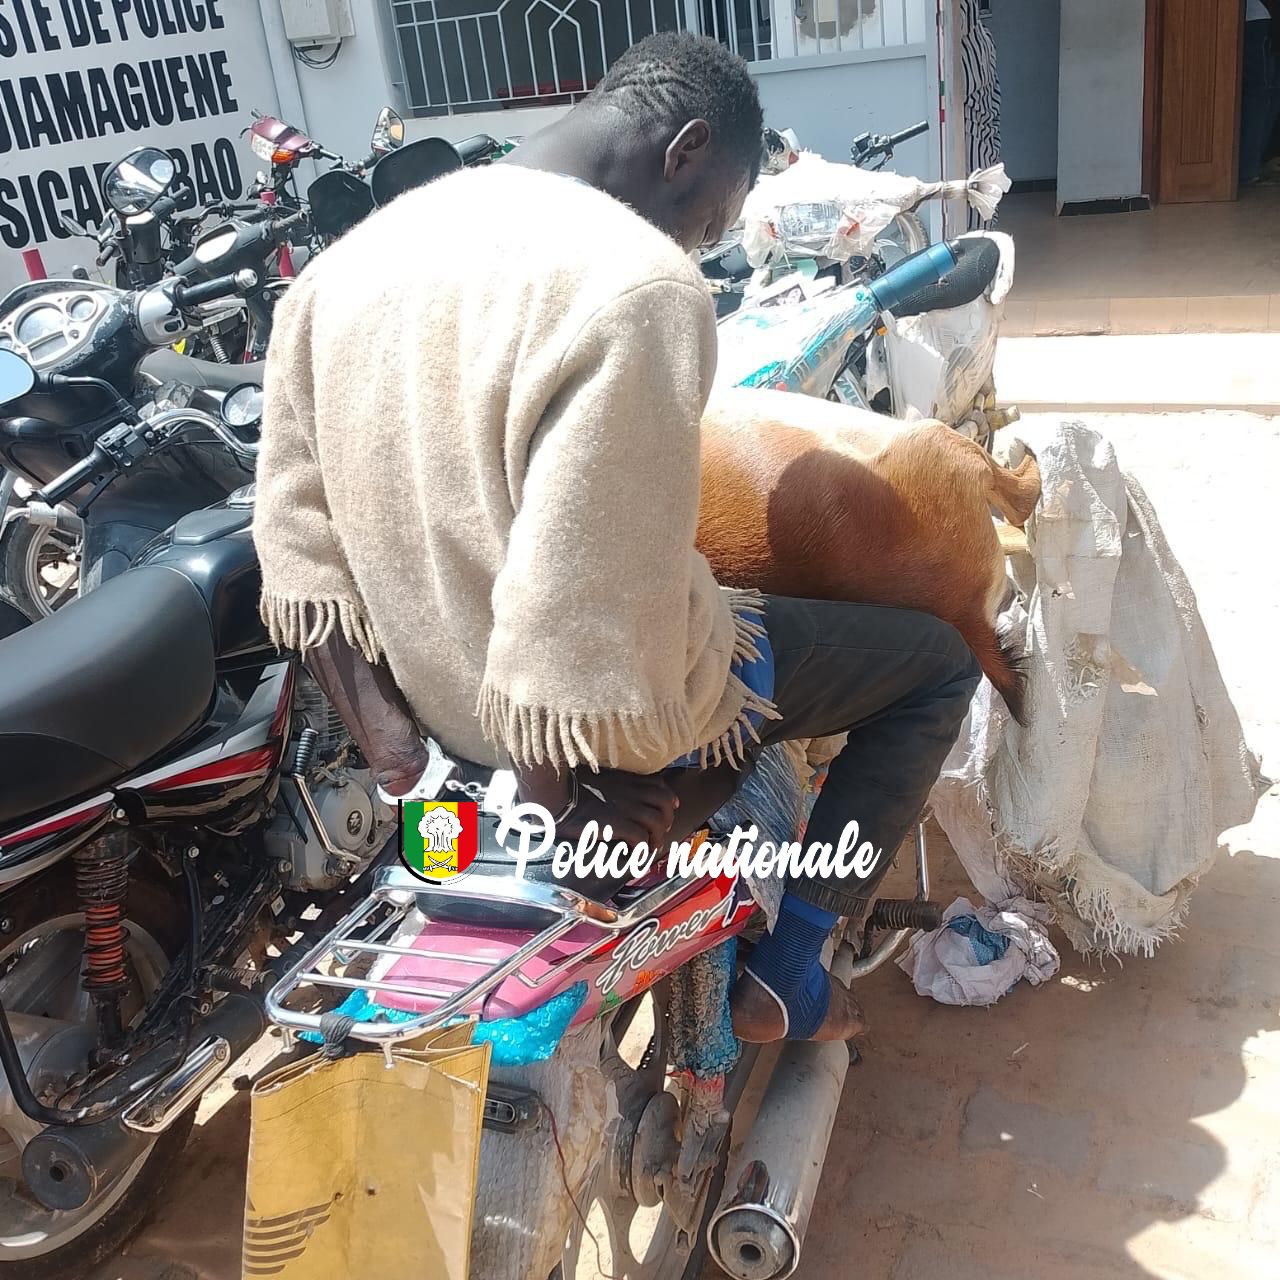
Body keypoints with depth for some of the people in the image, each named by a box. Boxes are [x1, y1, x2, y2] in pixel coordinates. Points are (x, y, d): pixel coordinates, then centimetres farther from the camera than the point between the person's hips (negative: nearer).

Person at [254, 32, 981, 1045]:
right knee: (937, 663, 15)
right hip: (606, 720, -8)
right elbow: (581, 648, -31)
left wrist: (397, 746, 6)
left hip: (436, 699, 8)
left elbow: (302, 552, 2)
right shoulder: (636, 288, -25)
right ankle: (784, 979, 19)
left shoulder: (352, 255, 0)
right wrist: (559, 801, -13)